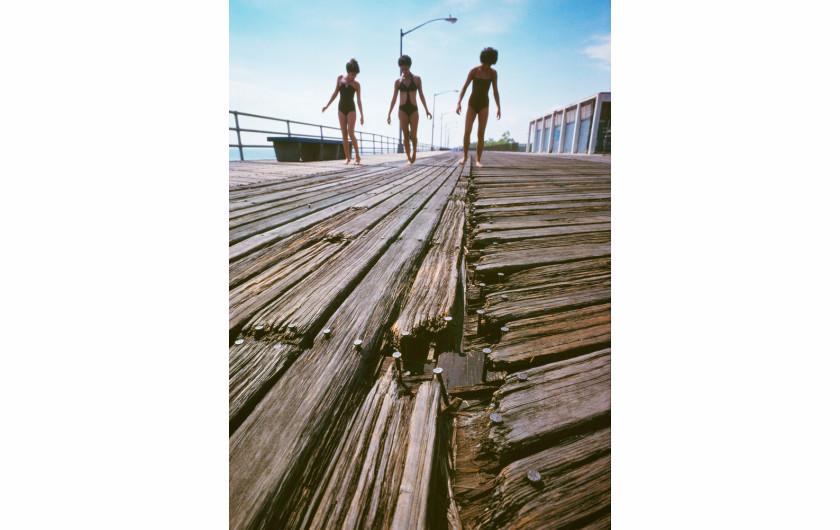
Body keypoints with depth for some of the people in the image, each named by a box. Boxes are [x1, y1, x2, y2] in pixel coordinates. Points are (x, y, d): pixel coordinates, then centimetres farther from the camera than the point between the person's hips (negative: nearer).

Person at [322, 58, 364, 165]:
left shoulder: (356, 84, 1)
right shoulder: (340, 78, 8)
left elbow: (359, 100, -1)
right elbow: (335, 93, 14)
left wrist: (362, 115, -8)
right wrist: (327, 105, 13)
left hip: (351, 109, -3)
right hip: (341, 108, 3)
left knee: (351, 133, -16)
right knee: (344, 135, -2)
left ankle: (358, 157, -7)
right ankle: (347, 158, 1)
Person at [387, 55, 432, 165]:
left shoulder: (417, 79, 7)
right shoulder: (398, 81, 8)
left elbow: (421, 95, 10)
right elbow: (394, 98, 9)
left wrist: (426, 110, 6)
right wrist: (389, 113, 4)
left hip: (414, 110, 0)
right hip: (403, 110, 0)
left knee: (413, 135, -8)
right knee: (406, 135, -5)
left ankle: (414, 151, 21)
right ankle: (409, 158, 1)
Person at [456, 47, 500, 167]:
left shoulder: (493, 72, 1)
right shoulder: (473, 71, -2)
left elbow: (495, 91, 4)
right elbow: (464, 87, -4)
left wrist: (498, 107, -2)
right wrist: (459, 103, -15)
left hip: (484, 104, 0)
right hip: (472, 104, 0)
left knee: (481, 134, -8)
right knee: (467, 132, -14)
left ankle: (478, 160, -5)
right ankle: (465, 156, 5)